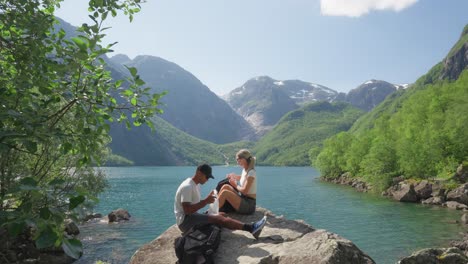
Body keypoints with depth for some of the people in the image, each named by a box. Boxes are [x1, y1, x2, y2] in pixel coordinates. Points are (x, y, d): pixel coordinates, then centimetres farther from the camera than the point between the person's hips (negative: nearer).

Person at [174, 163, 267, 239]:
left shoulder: (196, 185, 15)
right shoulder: (187, 187, -18)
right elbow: (187, 210, -25)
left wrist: (206, 201, 0)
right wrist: (205, 201, -24)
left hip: (192, 217, 9)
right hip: (184, 220, -9)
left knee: (220, 218, -10)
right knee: (217, 219, -25)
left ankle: (250, 228, -24)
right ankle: (250, 227, -32)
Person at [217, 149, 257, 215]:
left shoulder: (251, 172, -17)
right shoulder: (245, 170, 8)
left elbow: (244, 191, -21)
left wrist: (235, 185, -4)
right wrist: (234, 176, 5)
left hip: (249, 205, -9)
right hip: (243, 200, 9)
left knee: (224, 192, -21)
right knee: (225, 186, -5)